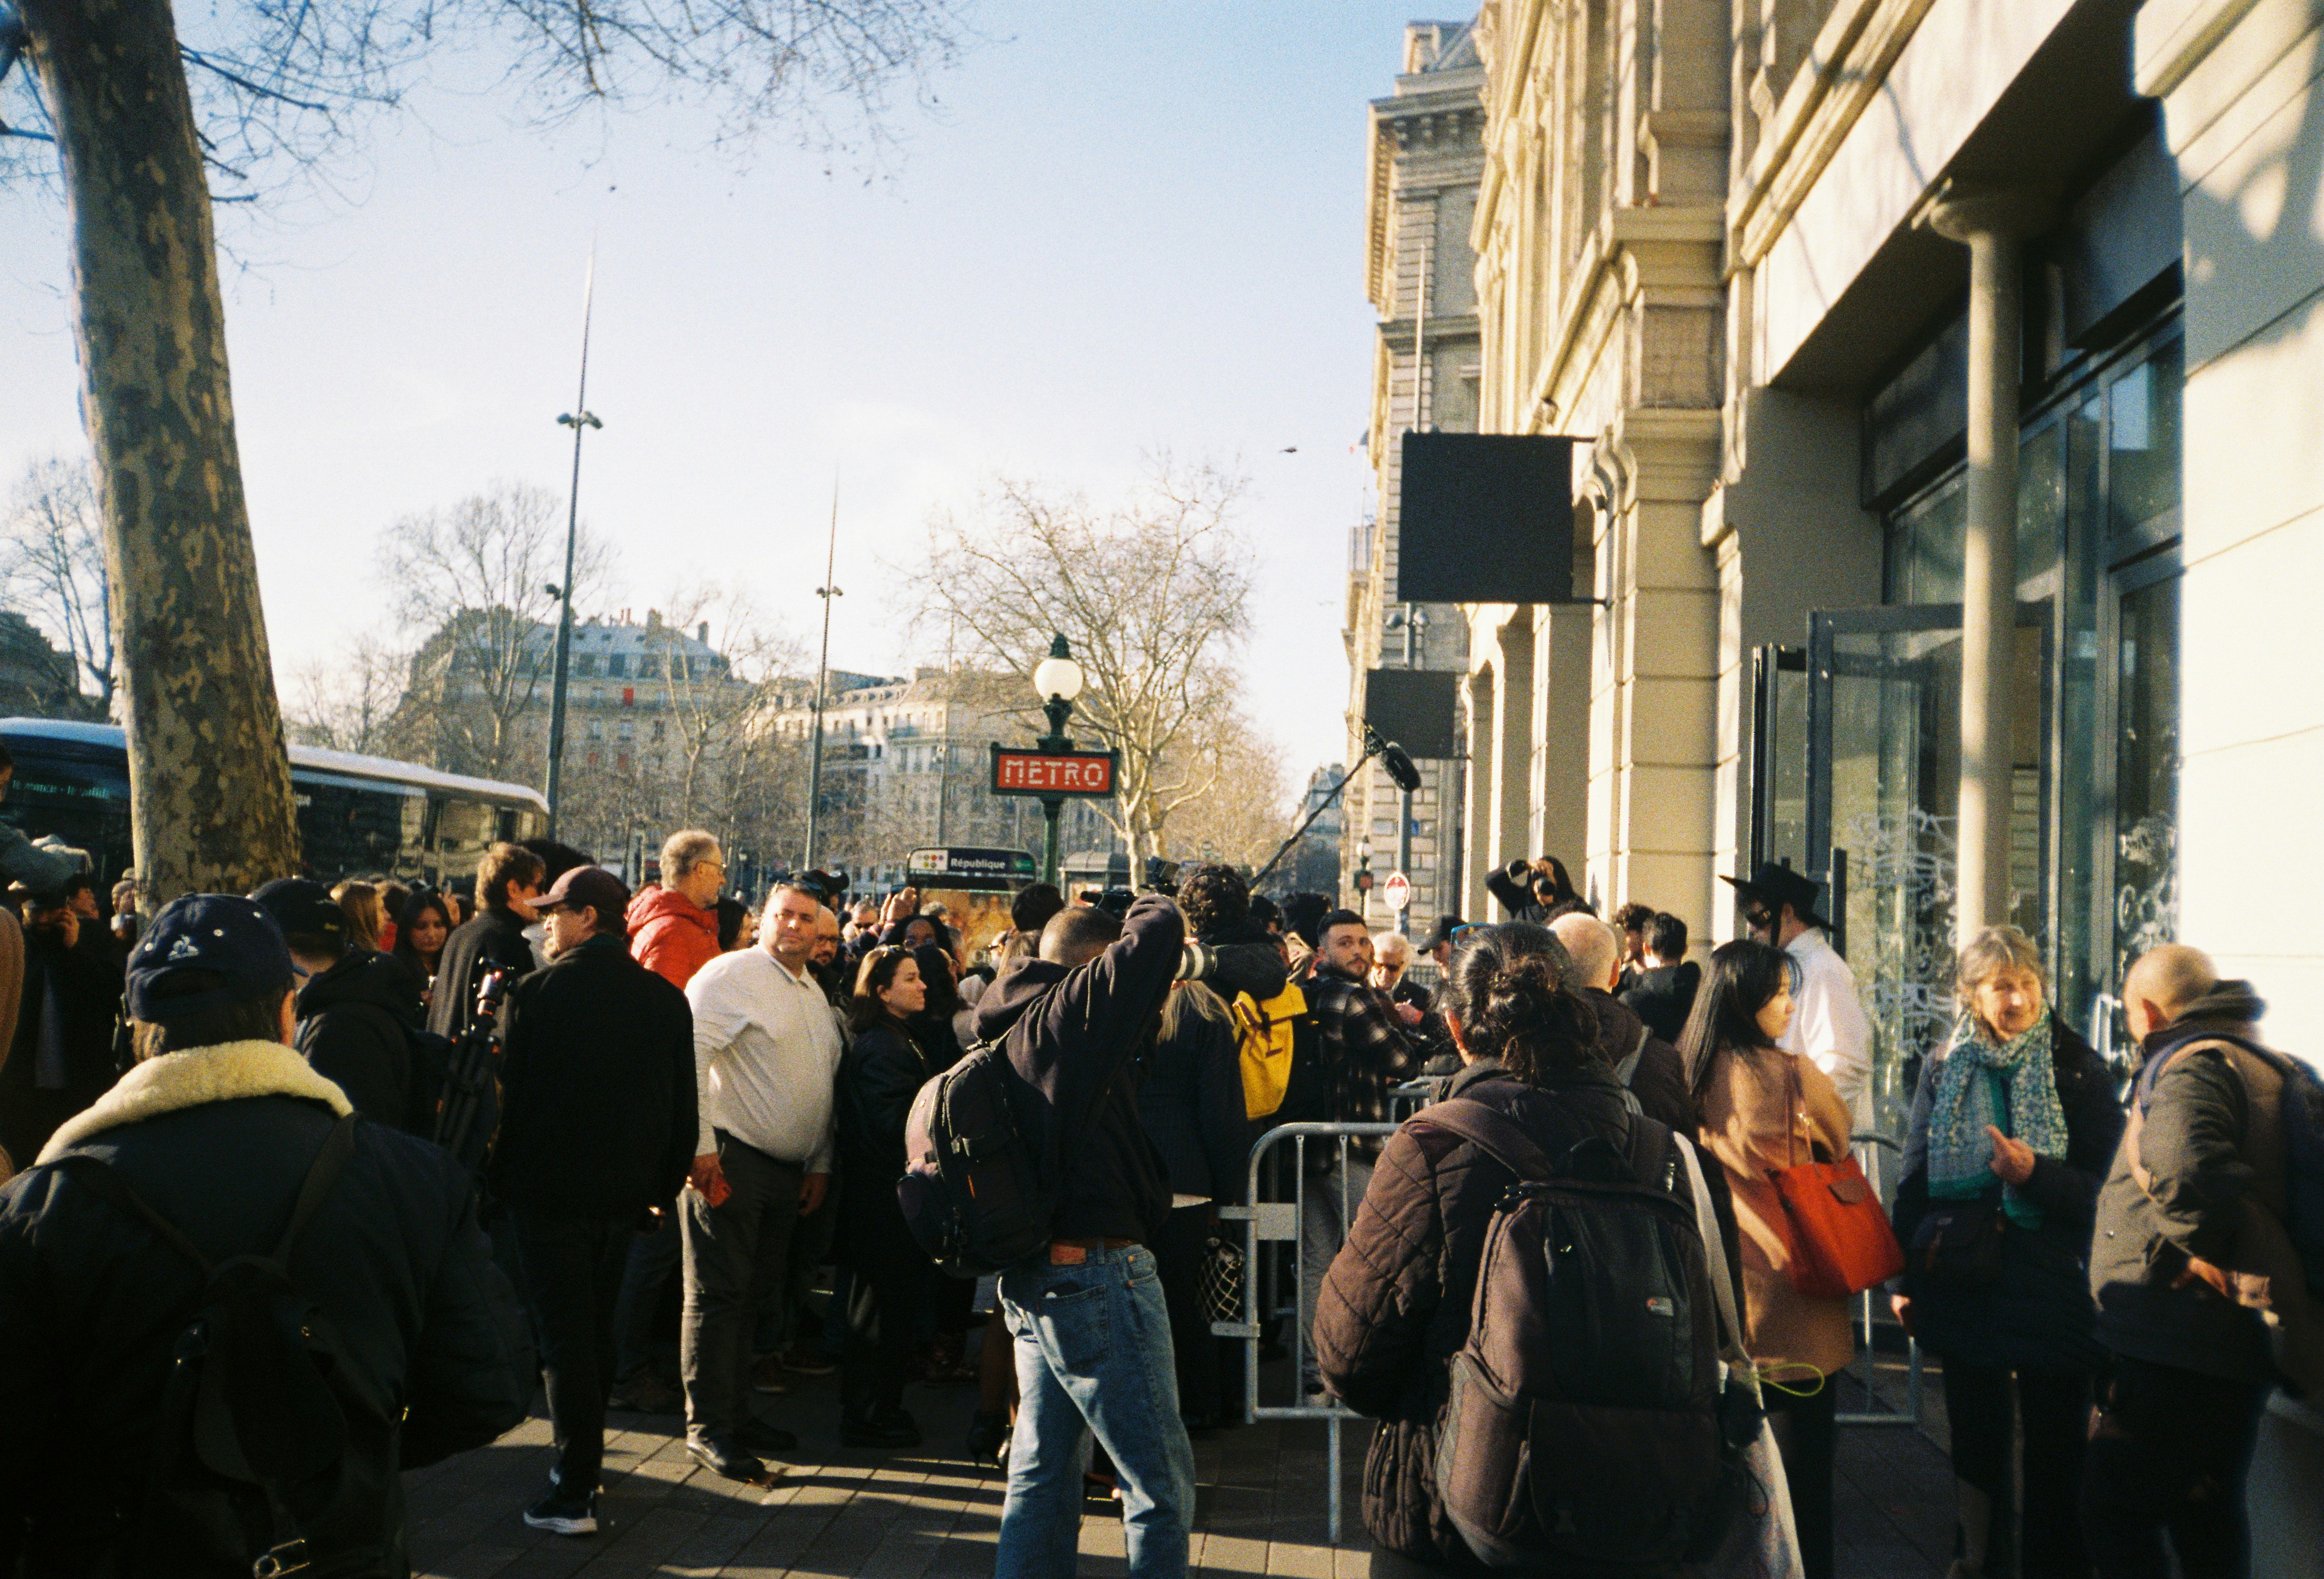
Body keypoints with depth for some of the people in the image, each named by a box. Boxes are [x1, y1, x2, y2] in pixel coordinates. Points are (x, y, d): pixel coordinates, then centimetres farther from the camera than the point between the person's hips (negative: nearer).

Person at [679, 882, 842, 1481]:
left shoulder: (815, 996, 18)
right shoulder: (731, 975, -8)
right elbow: (688, 1054, -17)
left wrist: (820, 1163, 18)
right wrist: (700, 1145, -20)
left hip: (787, 1170, 8)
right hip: (729, 1160, -8)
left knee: (755, 1293, 14)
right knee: (718, 1296, -2)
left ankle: (736, 1414, 24)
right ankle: (707, 1428, 6)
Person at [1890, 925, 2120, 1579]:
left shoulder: (2076, 1069, -4)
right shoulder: (1945, 1069, 5)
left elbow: (2100, 1186, -5)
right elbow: (1915, 1177, 11)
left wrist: (2033, 1173, -25)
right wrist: (1905, 1278, 9)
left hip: (2050, 1286, -3)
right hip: (1963, 1284, 3)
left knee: (2055, 1452, 4)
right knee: (1977, 1441, 15)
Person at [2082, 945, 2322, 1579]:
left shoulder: (2192, 1068, -15)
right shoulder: (2265, 1065, 17)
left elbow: (2185, 1170, -35)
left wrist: (2198, 1252, -20)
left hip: (2183, 1343, -10)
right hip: (2235, 1340, 10)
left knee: (2115, 1505, -5)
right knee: (2205, 1515, 20)